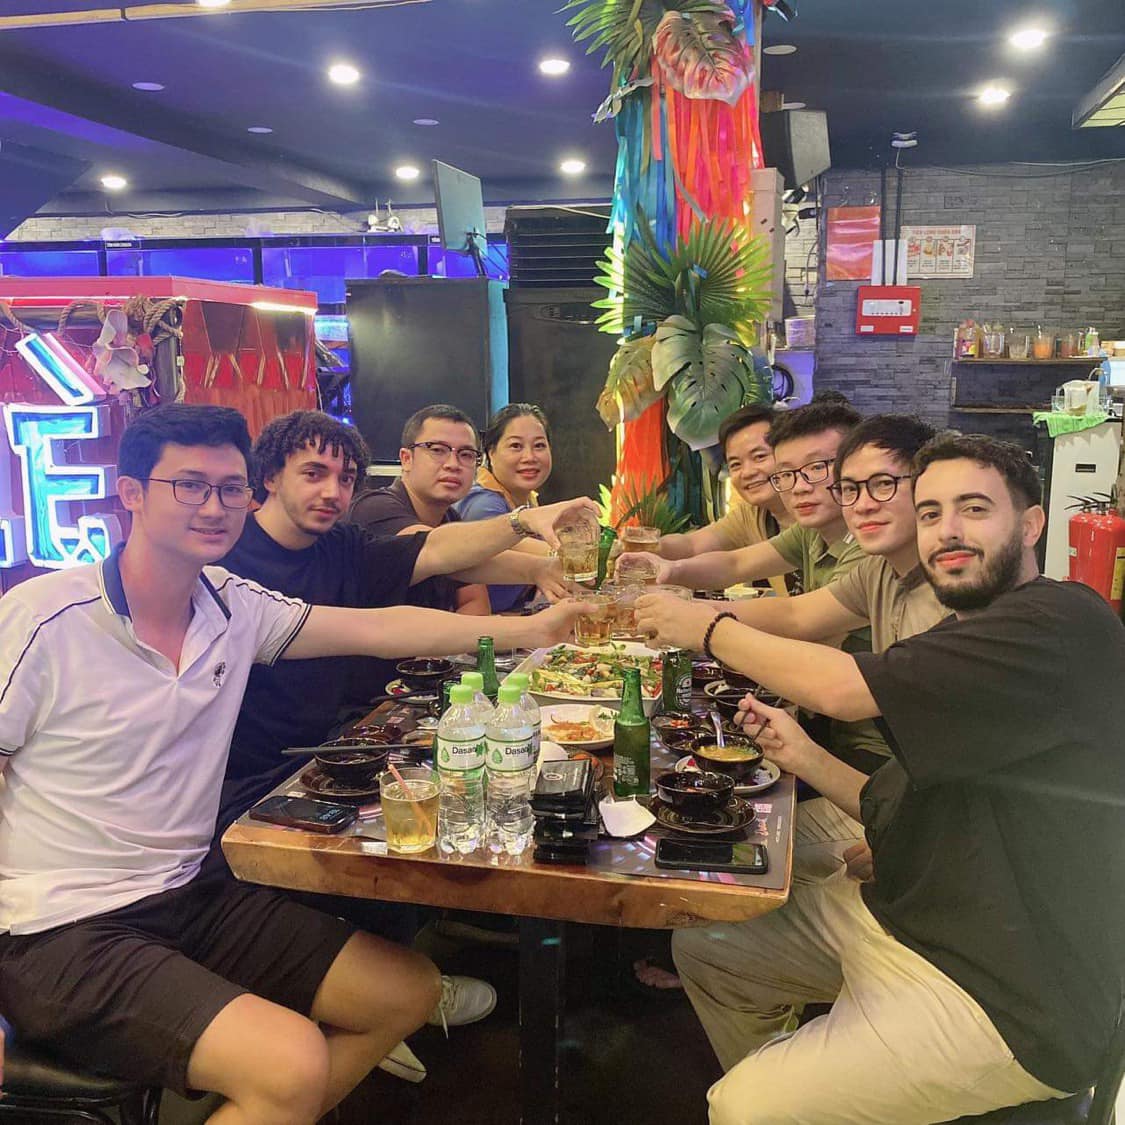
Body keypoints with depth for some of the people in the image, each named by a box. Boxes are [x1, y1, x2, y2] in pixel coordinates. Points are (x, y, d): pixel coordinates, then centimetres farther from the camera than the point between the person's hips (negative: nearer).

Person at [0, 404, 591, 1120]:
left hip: (191, 896, 7)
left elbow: (379, 628, 2)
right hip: (63, 932, -7)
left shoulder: (234, 610, 1)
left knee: (410, 991, 6)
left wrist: (530, 629, -3)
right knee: (292, 1064, -27)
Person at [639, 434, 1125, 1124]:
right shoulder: (964, 642, 10)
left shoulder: (1067, 623, -21)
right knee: (701, 947, 14)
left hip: (1008, 1007, -9)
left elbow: (846, 688, -28)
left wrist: (710, 628, -13)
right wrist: (806, 759, -4)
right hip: (899, 919, 9)